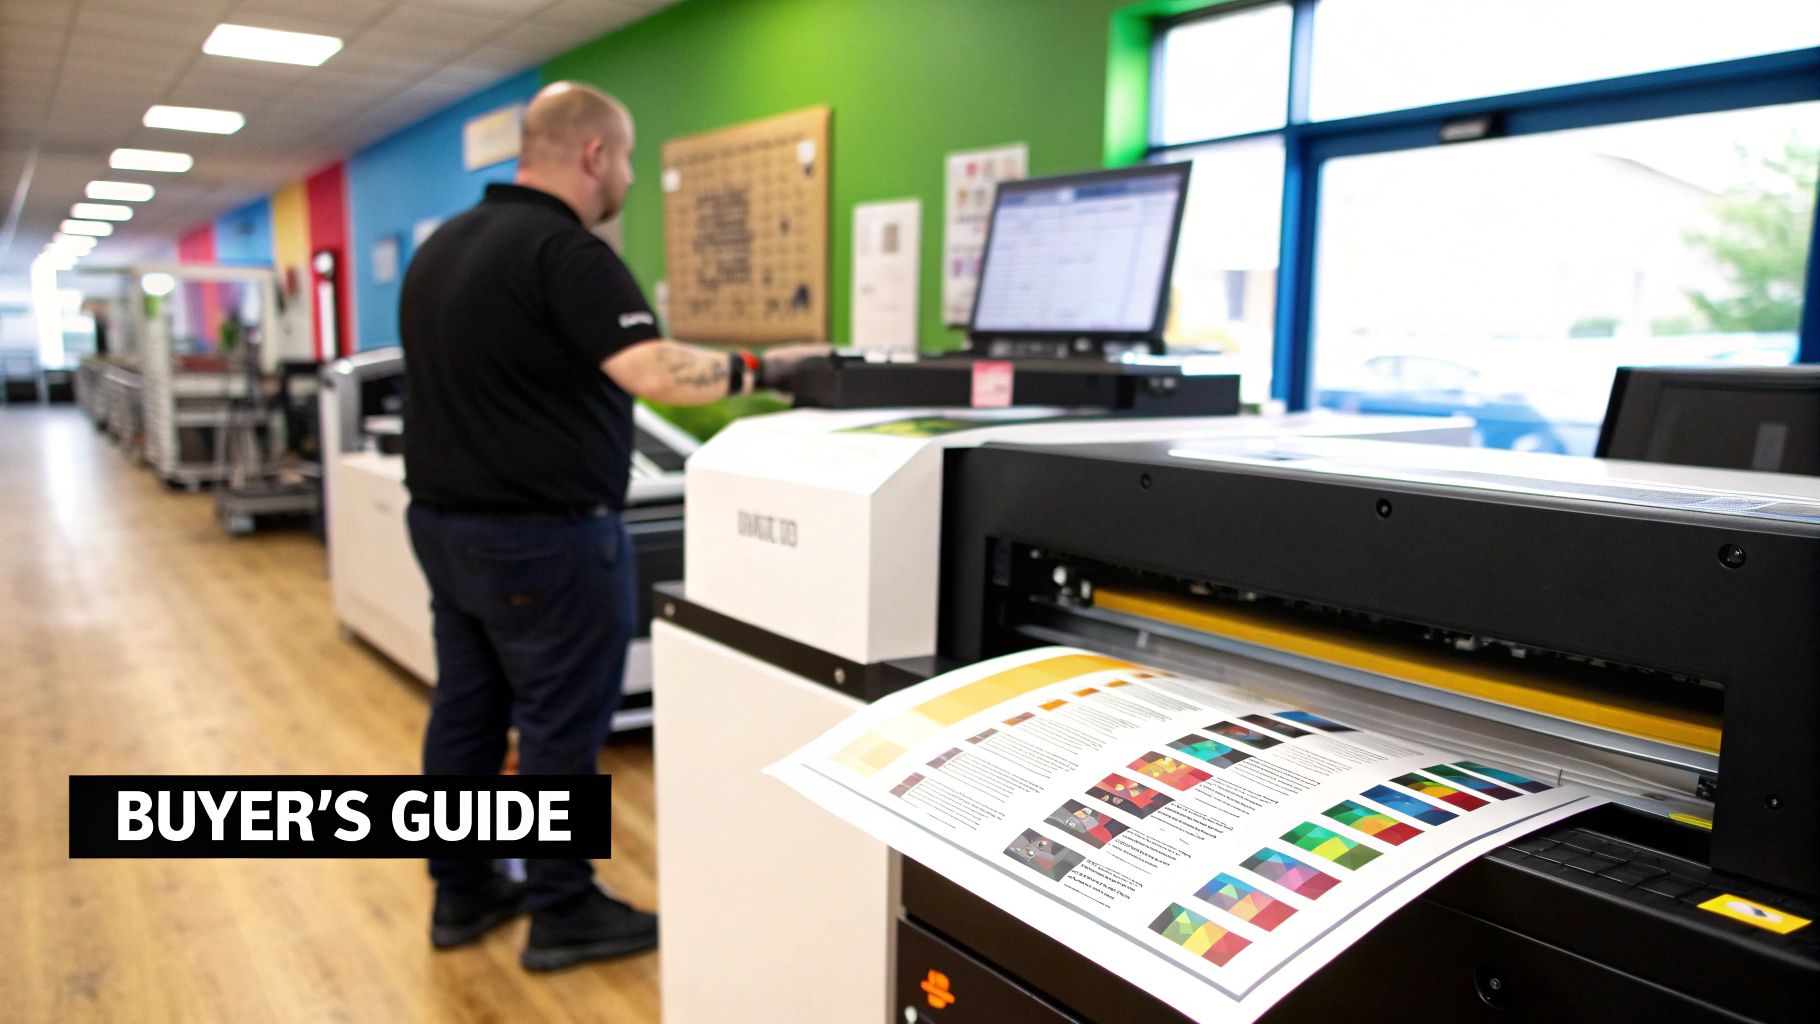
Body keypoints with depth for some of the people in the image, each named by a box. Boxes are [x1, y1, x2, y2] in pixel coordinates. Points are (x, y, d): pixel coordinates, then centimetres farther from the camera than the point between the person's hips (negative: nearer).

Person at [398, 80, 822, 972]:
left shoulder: (441, 245, 11)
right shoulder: (564, 250, -19)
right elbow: (654, 372, -31)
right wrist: (760, 369, -20)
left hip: (443, 522, 9)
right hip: (542, 537, -9)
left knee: (464, 711, 16)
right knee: (560, 727, 3)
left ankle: (461, 892, 28)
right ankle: (562, 913, 16)